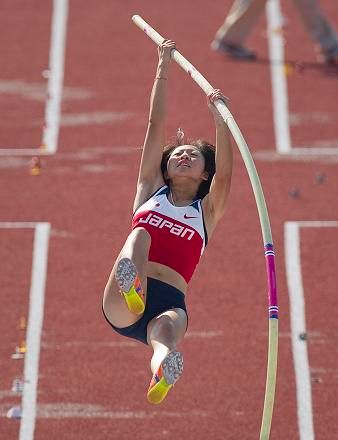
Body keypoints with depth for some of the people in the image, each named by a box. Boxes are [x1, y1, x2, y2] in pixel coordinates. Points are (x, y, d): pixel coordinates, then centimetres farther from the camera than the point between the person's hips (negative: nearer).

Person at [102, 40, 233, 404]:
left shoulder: (206, 211, 23)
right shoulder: (151, 191, 26)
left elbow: (225, 172, 4)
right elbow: (156, 125, 23)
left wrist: (220, 118, -7)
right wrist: (163, 68, 20)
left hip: (168, 302, 0)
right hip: (122, 304, 1)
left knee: (170, 326, -38)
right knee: (140, 235, -30)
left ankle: (163, 370, -75)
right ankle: (129, 286, -66)